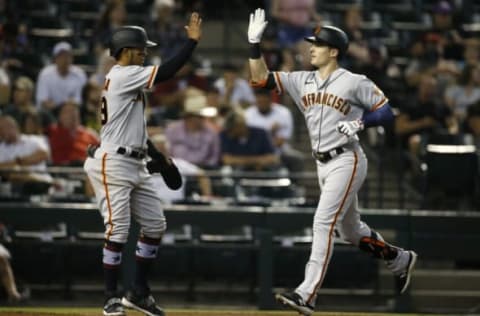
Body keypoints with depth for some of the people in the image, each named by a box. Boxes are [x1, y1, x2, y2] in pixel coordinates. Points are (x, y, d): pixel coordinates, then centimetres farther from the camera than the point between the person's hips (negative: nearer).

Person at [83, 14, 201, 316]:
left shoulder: (129, 81, 18)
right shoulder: (122, 75, -12)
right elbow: (166, 72, -23)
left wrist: (159, 158, 19)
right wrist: (193, 41, -18)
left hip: (136, 165, 10)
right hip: (112, 164, -10)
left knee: (155, 224, 9)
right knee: (118, 229, -9)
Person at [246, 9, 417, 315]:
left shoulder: (355, 82, -9)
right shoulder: (302, 81, 7)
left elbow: (386, 111, -6)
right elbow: (261, 78, 4)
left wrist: (360, 123, -22)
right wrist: (255, 43, -7)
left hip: (346, 161, -7)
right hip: (322, 164, 7)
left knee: (323, 222, -18)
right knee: (350, 228, 17)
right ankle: (400, 260, 40)